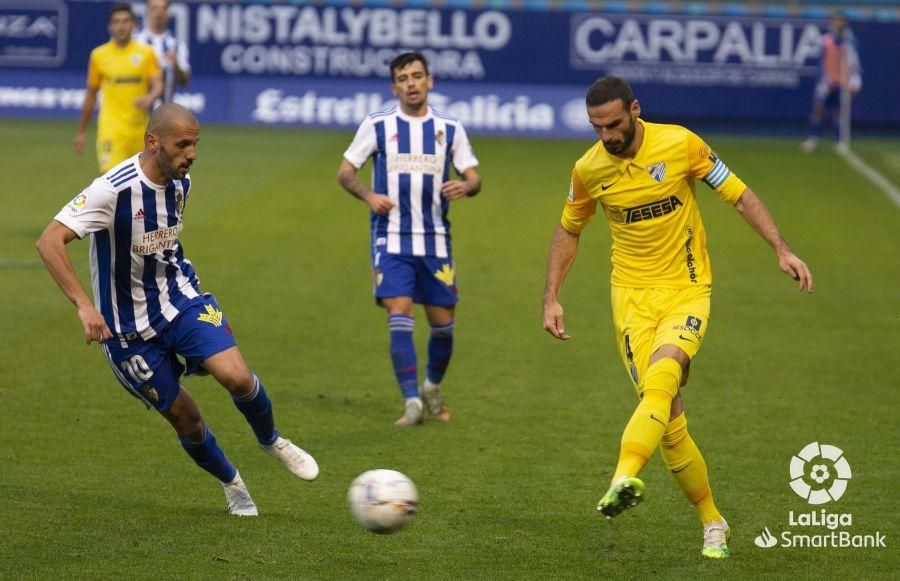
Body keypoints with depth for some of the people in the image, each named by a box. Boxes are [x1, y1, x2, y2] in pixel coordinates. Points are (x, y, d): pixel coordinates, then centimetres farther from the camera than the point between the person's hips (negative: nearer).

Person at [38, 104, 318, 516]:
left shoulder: (180, 182, -2)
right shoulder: (114, 189, -25)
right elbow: (49, 242, -31)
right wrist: (84, 305, -38)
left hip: (182, 299, 4)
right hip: (130, 325, -4)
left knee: (237, 377, -19)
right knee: (186, 420, 3)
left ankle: (271, 440, 11)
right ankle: (231, 483, 30)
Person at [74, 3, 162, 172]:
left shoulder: (146, 53, 4)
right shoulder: (99, 55, 4)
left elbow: (157, 85, -5)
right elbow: (90, 96, 11)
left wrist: (149, 98, -29)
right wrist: (81, 132, 13)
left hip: (140, 127, 2)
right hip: (111, 127, -2)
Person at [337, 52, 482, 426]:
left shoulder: (449, 128, 6)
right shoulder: (377, 125, 2)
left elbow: (473, 177, 6)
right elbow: (345, 172, 6)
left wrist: (465, 187, -18)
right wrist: (368, 195, -14)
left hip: (435, 240, 2)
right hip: (391, 238, -2)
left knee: (442, 322, 6)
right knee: (399, 315, -15)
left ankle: (433, 387, 31)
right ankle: (412, 401, -16)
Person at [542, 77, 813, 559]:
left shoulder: (680, 144, -8)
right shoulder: (589, 169, -1)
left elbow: (739, 195, 1)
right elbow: (569, 230, 16)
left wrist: (782, 250, -8)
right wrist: (552, 297, 9)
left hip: (687, 291, -2)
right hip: (632, 295, 2)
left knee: (661, 377, -31)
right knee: (669, 419, -6)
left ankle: (625, 479, -47)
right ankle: (712, 522, 9)